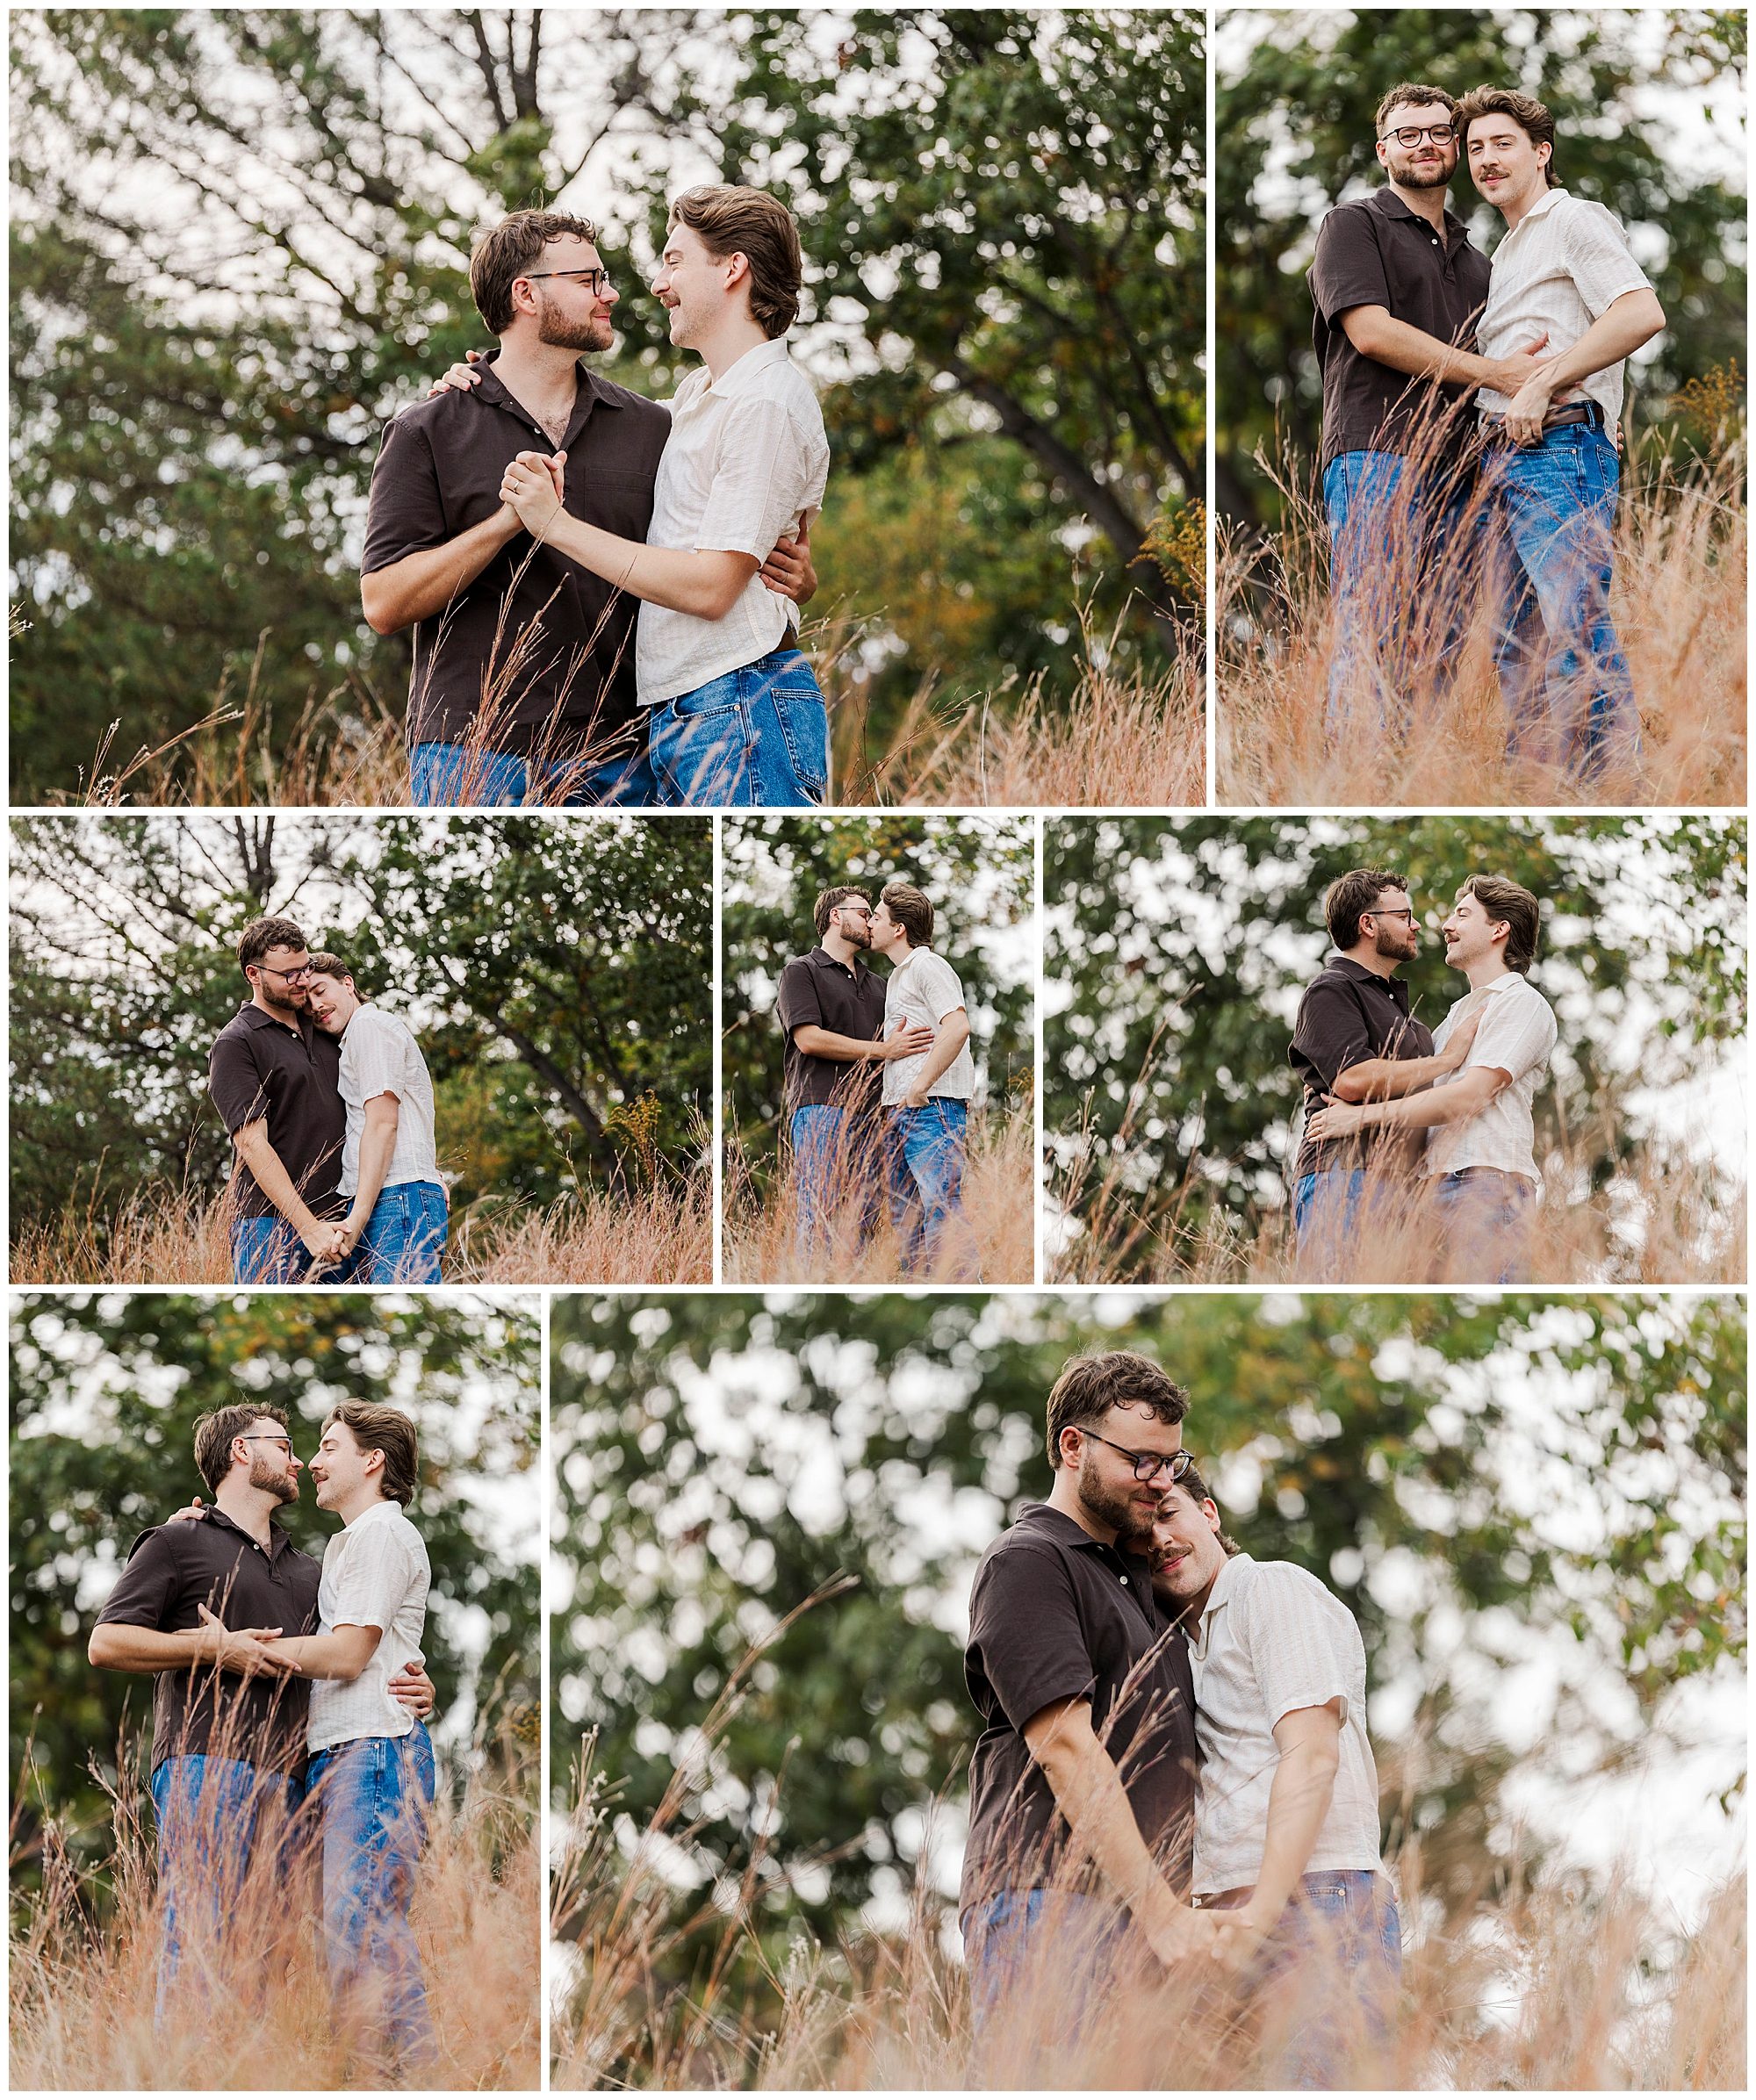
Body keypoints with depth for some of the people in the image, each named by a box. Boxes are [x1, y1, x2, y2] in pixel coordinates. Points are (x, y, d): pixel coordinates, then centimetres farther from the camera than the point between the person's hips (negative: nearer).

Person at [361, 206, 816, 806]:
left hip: (619, 762, 3)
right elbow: (384, 603, -4)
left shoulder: (652, 429, 15)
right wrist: (507, 521, -15)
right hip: (477, 757, -3)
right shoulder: (425, 434, 4)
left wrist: (796, 577, -5)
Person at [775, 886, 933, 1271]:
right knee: (820, 1218, -12)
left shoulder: (876, 984, 26)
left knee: (864, 1219, 1)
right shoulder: (801, 972, 5)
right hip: (821, 1109, -7)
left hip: (869, 1114, 7)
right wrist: (883, 1049, -10)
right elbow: (809, 1038, -9)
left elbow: (899, 1046, 29)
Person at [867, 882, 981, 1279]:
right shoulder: (895, 977, 24)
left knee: (941, 1207, -17)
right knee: (906, 1218, 7)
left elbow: (957, 1026, -20)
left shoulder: (928, 967, -6)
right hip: (898, 1112, 10)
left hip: (933, 1108, -10)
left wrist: (919, 1089, -20)